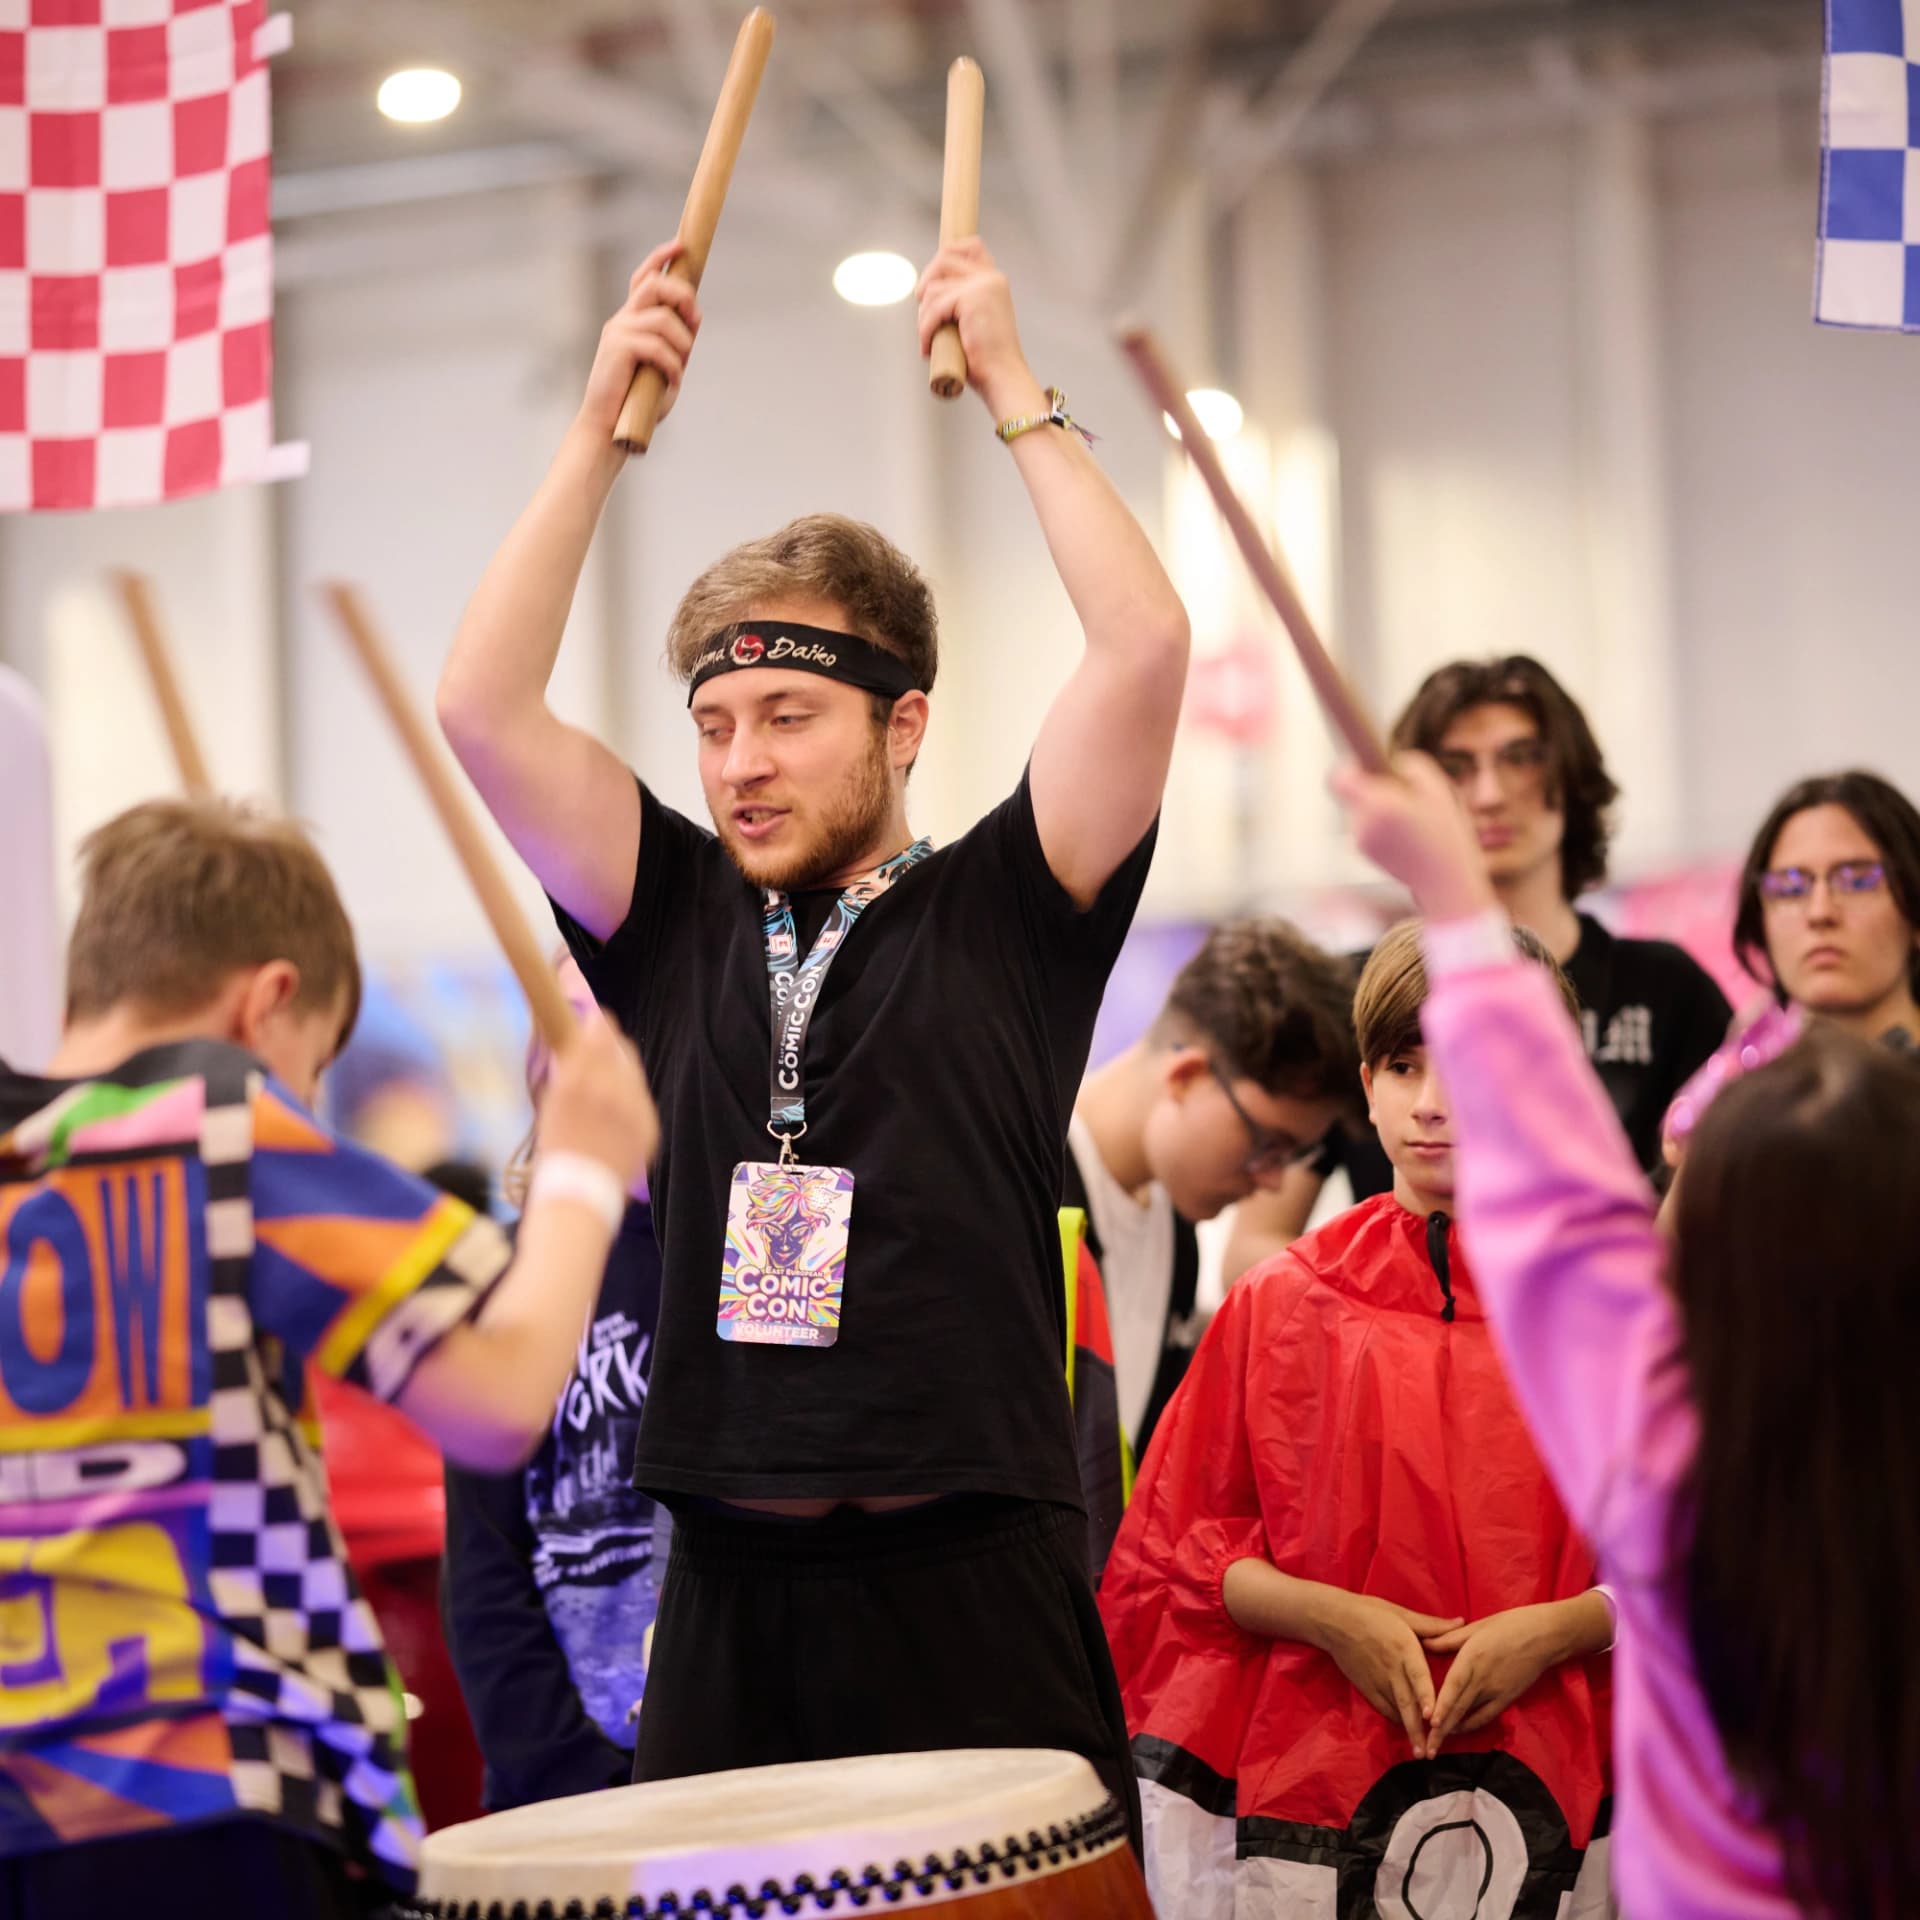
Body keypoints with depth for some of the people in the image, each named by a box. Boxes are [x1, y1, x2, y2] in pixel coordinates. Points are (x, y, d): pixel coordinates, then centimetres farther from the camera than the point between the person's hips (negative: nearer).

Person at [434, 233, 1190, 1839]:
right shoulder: (679, 924, 12)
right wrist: (606, 425, 4)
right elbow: (483, 708, 5)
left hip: (972, 1590, -3)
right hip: (728, 1591, 3)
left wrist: (1013, 386, -2)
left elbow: (1144, 649, -8)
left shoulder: (1001, 915, 4)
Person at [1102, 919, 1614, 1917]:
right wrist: (1330, 1617, -9)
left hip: (1548, 1795, 0)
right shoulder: (1284, 1302, 5)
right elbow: (1178, 1549, 7)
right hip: (1307, 1787, 0)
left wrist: (1553, 1630, -12)